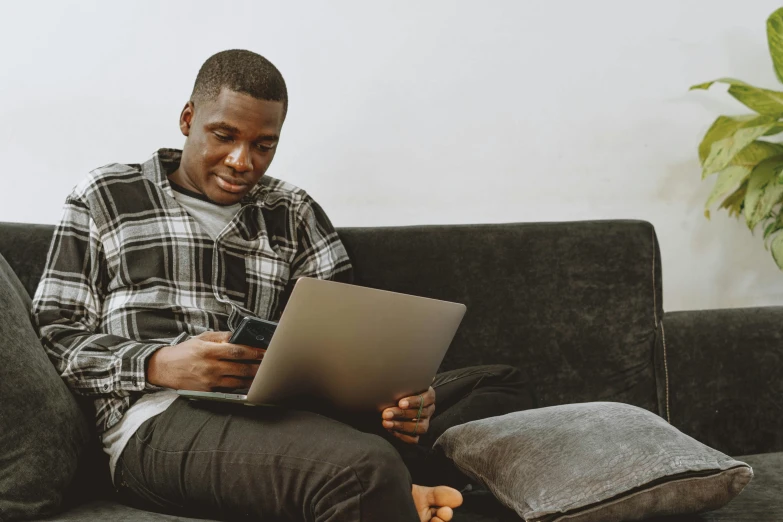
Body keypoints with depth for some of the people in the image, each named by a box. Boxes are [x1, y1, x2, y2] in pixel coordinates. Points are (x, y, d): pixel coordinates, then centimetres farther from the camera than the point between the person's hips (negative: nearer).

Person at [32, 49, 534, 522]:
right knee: (365, 466, -39)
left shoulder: (294, 213, 22)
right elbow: (54, 333, 7)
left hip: (283, 412, 6)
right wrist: (158, 365, -13)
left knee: (503, 384, -9)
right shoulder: (106, 198, 13)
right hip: (162, 419, -6)